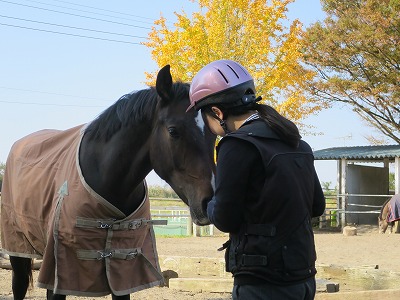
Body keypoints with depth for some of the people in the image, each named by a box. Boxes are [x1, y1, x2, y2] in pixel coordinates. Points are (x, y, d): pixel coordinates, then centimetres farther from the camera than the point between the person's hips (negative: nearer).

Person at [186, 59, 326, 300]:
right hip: (304, 278, 8)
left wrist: (210, 205, 6)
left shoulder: (237, 146, -16)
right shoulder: (298, 144, 9)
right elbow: (317, 206, 15)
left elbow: (225, 219, -14)